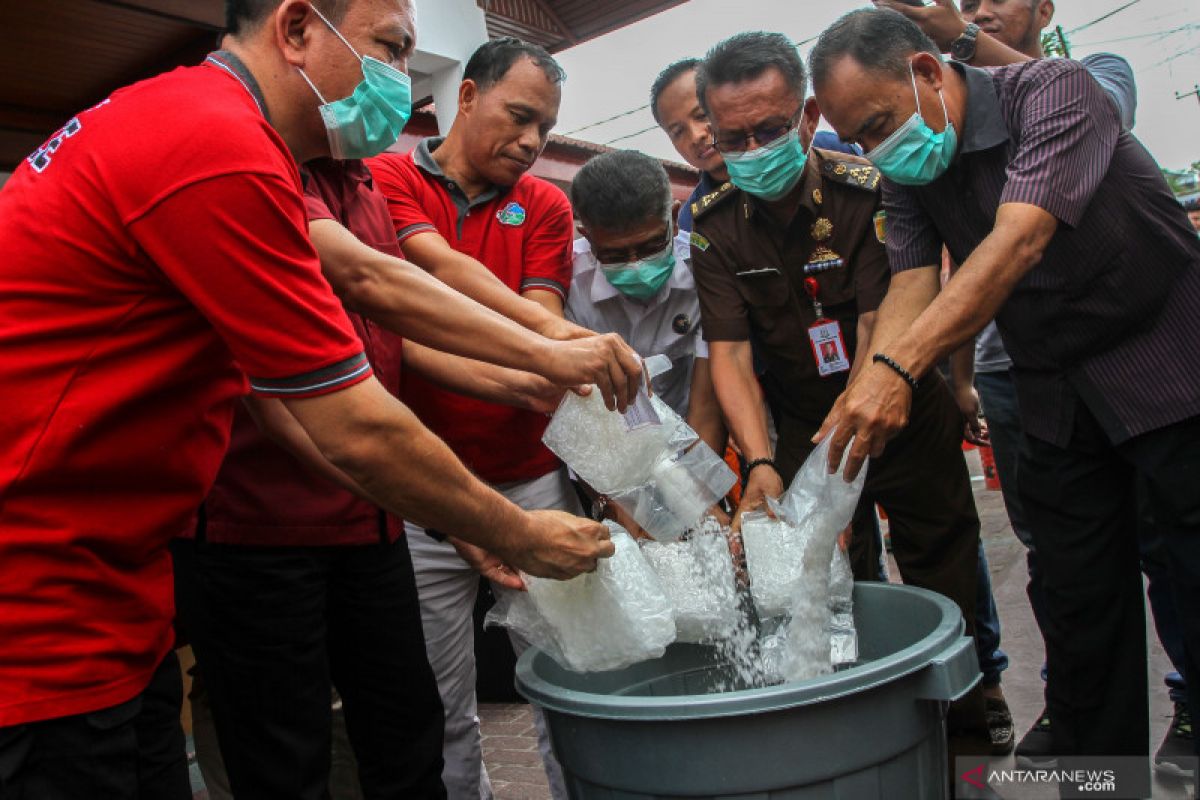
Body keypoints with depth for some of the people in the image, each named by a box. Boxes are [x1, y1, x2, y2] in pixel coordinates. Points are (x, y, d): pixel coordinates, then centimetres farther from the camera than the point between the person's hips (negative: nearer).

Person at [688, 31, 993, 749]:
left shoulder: (866, 190, -17)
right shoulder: (714, 227, -9)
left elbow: (878, 333, -25)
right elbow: (730, 354, -16)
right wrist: (761, 463, -31)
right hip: (805, 427, 2)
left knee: (946, 588, 7)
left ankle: (968, 736, 26)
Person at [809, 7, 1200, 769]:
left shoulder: (1054, 89, -18)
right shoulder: (907, 174, 0)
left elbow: (1018, 240, -32)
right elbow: (911, 289, -11)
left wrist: (898, 366, -42)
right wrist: (862, 403, -29)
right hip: (1056, 398, 5)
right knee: (1081, 601, 7)